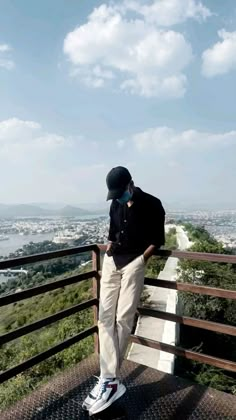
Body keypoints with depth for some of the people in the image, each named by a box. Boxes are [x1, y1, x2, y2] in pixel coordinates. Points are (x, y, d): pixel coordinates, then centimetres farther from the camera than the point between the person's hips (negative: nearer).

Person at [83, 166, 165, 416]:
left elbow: (158, 239, -2)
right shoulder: (116, 204, 9)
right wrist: (109, 250, 8)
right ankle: (111, 380, 4)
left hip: (134, 262, -5)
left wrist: (141, 259, -9)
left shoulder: (152, 205, -6)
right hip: (111, 261, 6)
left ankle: (110, 380, 8)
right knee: (105, 318, -1)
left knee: (123, 319, -5)